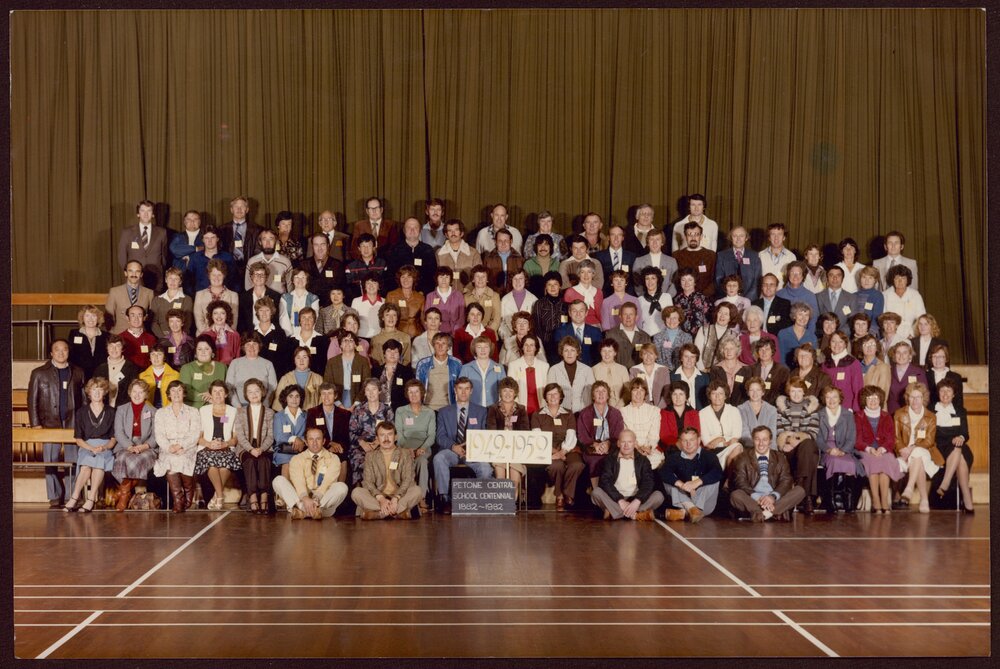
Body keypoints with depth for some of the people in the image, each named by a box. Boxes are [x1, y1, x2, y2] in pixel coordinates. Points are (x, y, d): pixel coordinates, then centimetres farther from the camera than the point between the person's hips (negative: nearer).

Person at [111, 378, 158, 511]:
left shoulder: (153, 412, 15)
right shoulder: (121, 410, 16)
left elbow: (155, 435, 6)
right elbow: (118, 433, 4)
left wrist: (144, 446, -15)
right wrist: (130, 447, -14)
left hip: (146, 449, 0)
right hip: (125, 448, 0)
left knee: (139, 460, -35)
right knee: (127, 459, -35)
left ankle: (124, 492, -18)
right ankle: (126, 494, -21)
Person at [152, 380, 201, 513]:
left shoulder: (193, 412, 17)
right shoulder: (161, 413, 21)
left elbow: (195, 434, 4)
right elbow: (159, 435, 7)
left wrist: (181, 446, -14)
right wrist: (169, 447, -14)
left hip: (188, 449, -1)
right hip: (167, 451, 1)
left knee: (183, 459, -33)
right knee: (170, 460, -33)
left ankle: (188, 500, -16)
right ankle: (178, 502, -29)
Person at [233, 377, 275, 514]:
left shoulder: (269, 413, 14)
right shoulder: (241, 412, 13)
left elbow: (270, 436, 5)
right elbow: (240, 435, 2)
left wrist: (261, 449, -14)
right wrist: (251, 449, -14)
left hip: (264, 449, 0)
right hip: (245, 448, 0)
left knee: (263, 461, -34)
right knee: (250, 461, -34)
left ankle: (264, 497, -42)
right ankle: (252, 498, -44)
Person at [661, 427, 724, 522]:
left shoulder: (708, 455, 0)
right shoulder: (675, 457, 4)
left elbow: (717, 472, -20)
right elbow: (663, 473, -15)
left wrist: (697, 482, -35)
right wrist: (681, 484, -33)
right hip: (682, 498, 1)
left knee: (713, 479, -23)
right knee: (668, 481, -16)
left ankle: (684, 512, -41)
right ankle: (691, 508, -40)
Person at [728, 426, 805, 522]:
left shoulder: (780, 457, 14)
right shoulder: (744, 458, 9)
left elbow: (786, 481, 3)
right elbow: (740, 482, -4)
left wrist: (773, 496, -19)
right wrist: (756, 498, -22)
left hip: (775, 500, 2)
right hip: (752, 500, -2)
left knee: (800, 490, -19)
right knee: (735, 495, -32)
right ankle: (775, 513, -41)